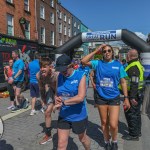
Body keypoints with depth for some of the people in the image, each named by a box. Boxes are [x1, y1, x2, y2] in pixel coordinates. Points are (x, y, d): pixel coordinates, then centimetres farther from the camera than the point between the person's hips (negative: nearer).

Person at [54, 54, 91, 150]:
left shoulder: (80, 76, -17)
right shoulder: (59, 76, -2)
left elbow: (81, 97, -26)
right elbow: (57, 94, 4)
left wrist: (63, 102, -26)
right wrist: (56, 99, -19)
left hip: (79, 116, -3)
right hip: (63, 116, 4)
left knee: (82, 138, 23)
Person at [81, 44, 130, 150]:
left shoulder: (118, 64, -2)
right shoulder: (98, 63, -1)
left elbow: (123, 82, 1)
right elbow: (83, 61, -11)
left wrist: (126, 98, -1)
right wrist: (96, 51, -10)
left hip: (114, 98, -1)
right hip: (101, 98, 1)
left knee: (113, 125, -7)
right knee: (104, 122, 15)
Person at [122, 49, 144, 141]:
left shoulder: (133, 67, -20)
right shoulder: (137, 64, 13)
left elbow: (134, 83, -26)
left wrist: (132, 97, -26)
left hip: (133, 94, -10)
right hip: (138, 93, 10)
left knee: (131, 114, 0)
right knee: (136, 113, 19)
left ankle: (134, 135, 12)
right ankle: (137, 132, 32)